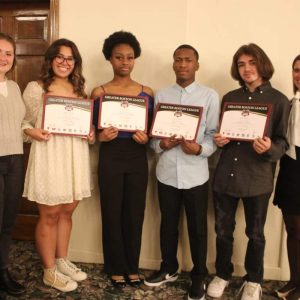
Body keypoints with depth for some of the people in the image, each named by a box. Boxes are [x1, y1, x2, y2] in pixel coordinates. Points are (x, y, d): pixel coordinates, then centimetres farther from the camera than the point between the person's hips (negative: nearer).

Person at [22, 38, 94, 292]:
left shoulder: (79, 89, 12)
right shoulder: (35, 88, -4)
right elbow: (22, 121, -1)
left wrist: (91, 134, -1)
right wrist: (33, 132, -21)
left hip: (75, 157, 5)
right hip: (49, 156, -5)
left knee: (67, 212, 15)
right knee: (50, 215, 5)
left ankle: (62, 261, 33)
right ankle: (50, 271, 21)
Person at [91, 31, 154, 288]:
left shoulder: (147, 92, 5)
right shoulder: (99, 92, 1)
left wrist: (146, 138, -11)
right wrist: (101, 136, -16)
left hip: (138, 158, 2)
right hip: (110, 157, -1)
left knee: (135, 214, 8)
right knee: (112, 214, 6)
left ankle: (132, 267, 26)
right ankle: (116, 268, 24)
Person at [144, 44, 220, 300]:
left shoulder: (210, 96, -1)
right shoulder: (161, 95, 8)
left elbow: (214, 134, -3)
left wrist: (200, 149, -21)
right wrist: (161, 144, -12)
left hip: (195, 174, -2)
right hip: (167, 172, 3)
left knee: (197, 229, 9)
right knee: (168, 224, 17)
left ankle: (199, 277, 29)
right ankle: (169, 269, 38)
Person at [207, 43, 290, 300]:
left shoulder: (279, 100, -3)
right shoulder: (229, 98, 7)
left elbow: (283, 142, -2)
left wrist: (269, 149, -24)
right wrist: (219, 140, -5)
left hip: (258, 178, -3)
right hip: (225, 175, 3)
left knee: (255, 233, 13)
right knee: (223, 230, 13)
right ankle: (223, 274, 35)